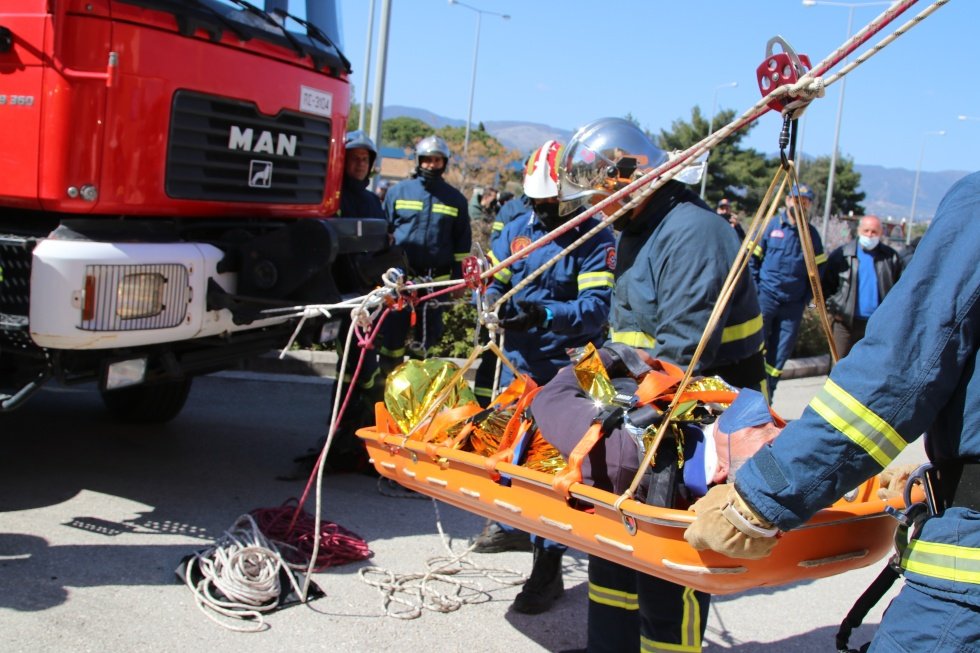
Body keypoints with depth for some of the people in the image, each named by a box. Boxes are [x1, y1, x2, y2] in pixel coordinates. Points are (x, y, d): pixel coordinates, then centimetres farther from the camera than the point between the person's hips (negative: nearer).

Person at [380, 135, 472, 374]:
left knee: (429, 334, 8)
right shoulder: (398, 191, 5)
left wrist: (458, 278, 6)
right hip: (400, 276, -1)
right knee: (393, 333, 1)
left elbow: (462, 244, 11)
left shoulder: (455, 199, 8)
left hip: (437, 279, 1)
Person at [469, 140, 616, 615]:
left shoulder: (596, 242, -10)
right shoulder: (517, 231, 7)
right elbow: (492, 282, 10)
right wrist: (496, 305, -13)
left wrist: (546, 314, -35)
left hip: (565, 367, -6)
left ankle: (548, 563, 2)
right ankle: (514, 523, 40)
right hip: (515, 360, 6)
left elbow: (596, 307, -19)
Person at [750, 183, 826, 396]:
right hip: (766, 297, -2)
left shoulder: (812, 234, 9)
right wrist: (755, 288, -3)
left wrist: (807, 297, 4)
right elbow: (753, 257, 4)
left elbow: (818, 267, 12)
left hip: (793, 303, 3)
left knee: (780, 353, 4)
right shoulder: (771, 226, 2)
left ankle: (766, 397, 13)